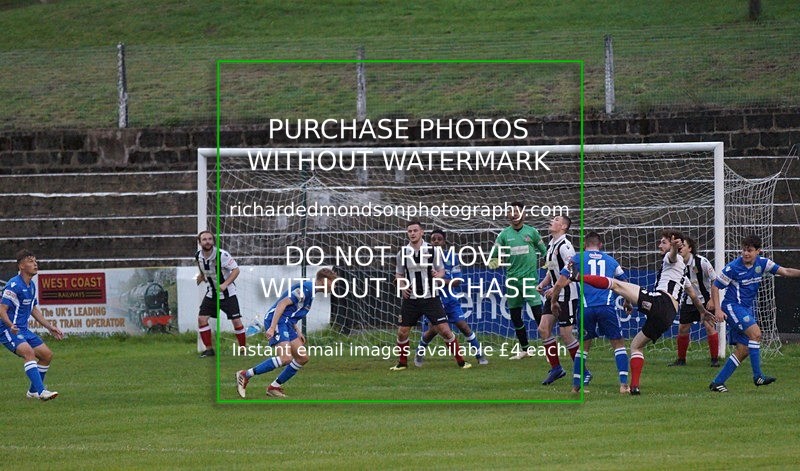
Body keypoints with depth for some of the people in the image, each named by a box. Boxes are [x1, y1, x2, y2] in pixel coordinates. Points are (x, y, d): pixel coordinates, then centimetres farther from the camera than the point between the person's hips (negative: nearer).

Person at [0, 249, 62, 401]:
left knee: (47, 354, 7)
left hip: (23, 330, 10)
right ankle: (41, 391, -40)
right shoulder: (14, 285, -17)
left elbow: (33, 310, 25)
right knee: (29, 352, -31)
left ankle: (33, 391, 22)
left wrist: (50, 327, 23)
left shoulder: (31, 286, 12)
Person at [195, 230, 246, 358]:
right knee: (201, 318, -4)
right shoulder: (198, 256, -5)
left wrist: (225, 284, -27)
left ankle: (243, 349, 8)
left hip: (227, 292, -5)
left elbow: (236, 270, -18)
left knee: (236, 321, -7)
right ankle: (209, 349, 7)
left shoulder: (222, 255, -22)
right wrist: (201, 275, 3)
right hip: (211, 292, 5)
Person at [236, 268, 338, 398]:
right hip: (277, 321, -11)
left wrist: (297, 331, 20)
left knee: (303, 358, 6)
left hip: (286, 324, 11)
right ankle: (245, 375, -15)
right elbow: (282, 304, -21)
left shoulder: (310, 290, 20)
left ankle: (274, 387, 10)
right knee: (285, 358, -23)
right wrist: (272, 327, -27)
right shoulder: (306, 288, -13)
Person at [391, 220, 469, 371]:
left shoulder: (433, 250, -4)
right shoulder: (403, 253, 2)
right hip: (410, 299, 2)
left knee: (444, 330, -9)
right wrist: (402, 286, -6)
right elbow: (399, 274, 14)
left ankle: (460, 361, 2)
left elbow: (441, 271, 2)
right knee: (402, 332, 2)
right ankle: (402, 363, 22)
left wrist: (437, 275, -21)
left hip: (430, 297, -2)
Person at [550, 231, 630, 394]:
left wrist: (554, 302, 22)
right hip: (607, 306, 0)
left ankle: (576, 386, 15)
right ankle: (623, 384, -3)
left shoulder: (577, 258, 12)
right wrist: (627, 302, 48)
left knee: (584, 346, 16)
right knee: (618, 344, 9)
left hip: (586, 308, 0)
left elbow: (560, 283, 6)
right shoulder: (611, 260, 19)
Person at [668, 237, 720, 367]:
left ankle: (715, 359, -4)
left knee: (709, 327, -14)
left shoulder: (702, 262, -19)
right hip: (689, 301, 5)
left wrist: (712, 300, -15)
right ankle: (681, 359, 18)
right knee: (682, 329, 4)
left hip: (705, 300, -5)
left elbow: (714, 280, -12)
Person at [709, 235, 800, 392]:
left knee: (743, 350, 1)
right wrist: (717, 310, -14)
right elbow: (715, 286, -5)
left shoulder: (762, 263, 2)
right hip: (732, 307, -7)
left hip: (747, 308, 7)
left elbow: (785, 271, 5)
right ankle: (758, 376, -23)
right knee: (755, 332, -26)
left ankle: (718, 382, 6)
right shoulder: (733, 267, -12)